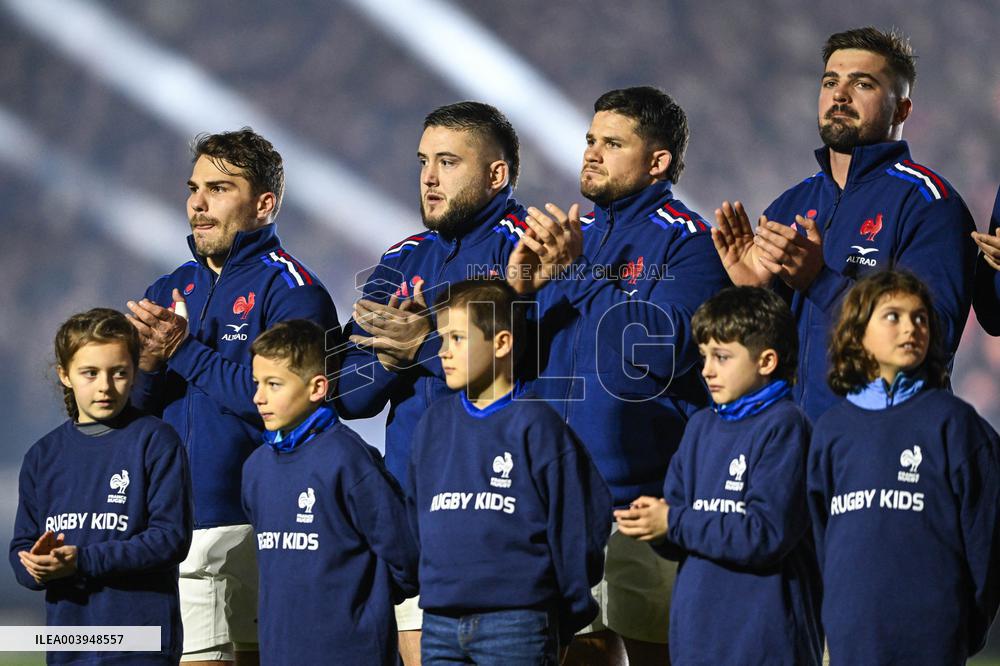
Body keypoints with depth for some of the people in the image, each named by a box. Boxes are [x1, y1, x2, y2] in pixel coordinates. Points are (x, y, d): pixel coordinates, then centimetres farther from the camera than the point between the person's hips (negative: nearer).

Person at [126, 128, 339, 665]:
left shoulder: (290, 290, -4)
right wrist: (148, 364, -8)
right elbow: (127, 409, 15)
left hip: (242, 528, -7)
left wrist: (185, 351, -11)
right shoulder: (170, 291, 18)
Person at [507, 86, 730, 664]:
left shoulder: (687, 242, -3)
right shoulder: (572, 235, 16)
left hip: (645, 497, -6)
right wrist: (520, 289, -7)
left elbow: (666, 348, -19)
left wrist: (577, 272, -18)